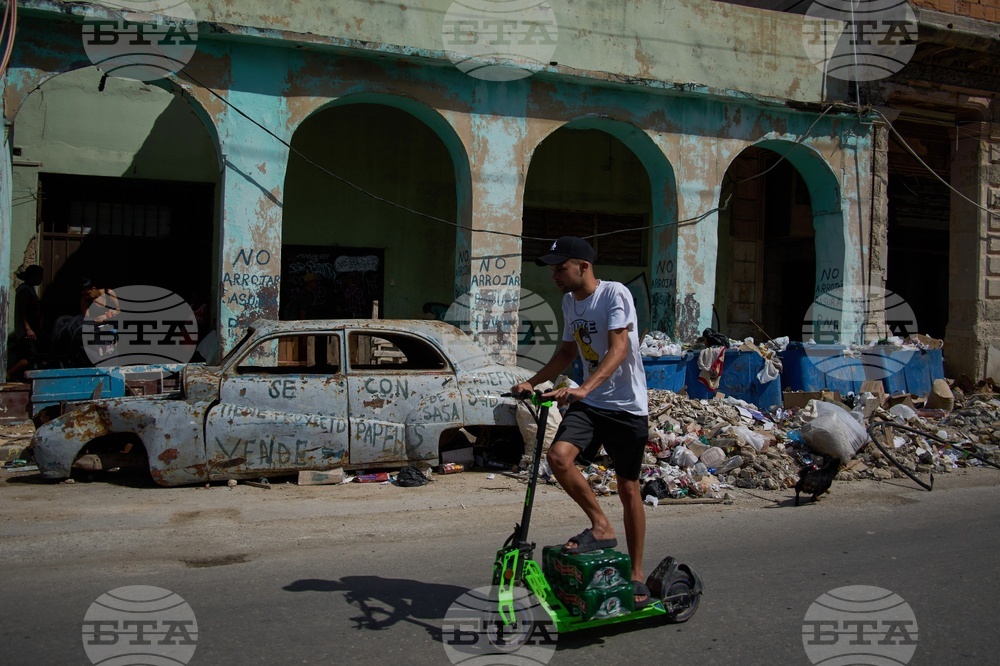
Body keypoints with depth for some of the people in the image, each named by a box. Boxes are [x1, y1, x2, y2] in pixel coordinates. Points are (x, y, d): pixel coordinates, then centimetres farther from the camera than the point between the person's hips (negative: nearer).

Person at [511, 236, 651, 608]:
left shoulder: (615, 294, -15)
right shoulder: (569, 302, 9)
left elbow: (618, 350, -26)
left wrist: (583, 389, -39)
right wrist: (532, 383, 11)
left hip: (627, 406, -6)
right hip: (588, 404, 6)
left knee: (628, 489, 4)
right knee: (558, 456, -21)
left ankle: (636, 574, 19)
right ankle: (601, 526, -2)